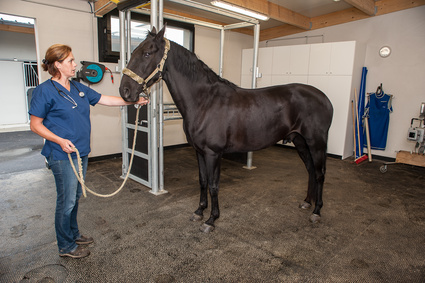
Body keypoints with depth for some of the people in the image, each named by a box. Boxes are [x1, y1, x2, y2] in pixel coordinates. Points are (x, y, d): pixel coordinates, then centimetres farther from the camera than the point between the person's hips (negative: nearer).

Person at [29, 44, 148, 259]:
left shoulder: (78, 88, 9)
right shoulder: (45, 91, -13)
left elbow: (105, 99, 12)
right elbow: (35, 125, -10)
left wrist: (134, 101, 10)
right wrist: (60, 141, -23)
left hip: (81, 152, 8)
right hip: (63, 155, -8)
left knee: (75, 196, 20)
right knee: (67, 200, 4)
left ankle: (73, 234, 39)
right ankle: (66, 246, 23)